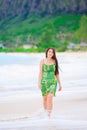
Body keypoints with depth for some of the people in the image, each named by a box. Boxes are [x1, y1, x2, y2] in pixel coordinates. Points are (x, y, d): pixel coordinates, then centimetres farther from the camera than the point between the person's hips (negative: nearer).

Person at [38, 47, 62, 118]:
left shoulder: (55, 61, 3)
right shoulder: (42, 61, 1)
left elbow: (57, 73, 8)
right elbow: (40, 73, -2)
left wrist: (60, 84, 9)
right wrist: (39, 83, -13)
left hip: (53, 82, -1)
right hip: (44, 82, 1)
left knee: (50, 98, -17)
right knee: (45, 98, 12)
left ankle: (49, 115, -17)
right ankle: (45, 113, 33)